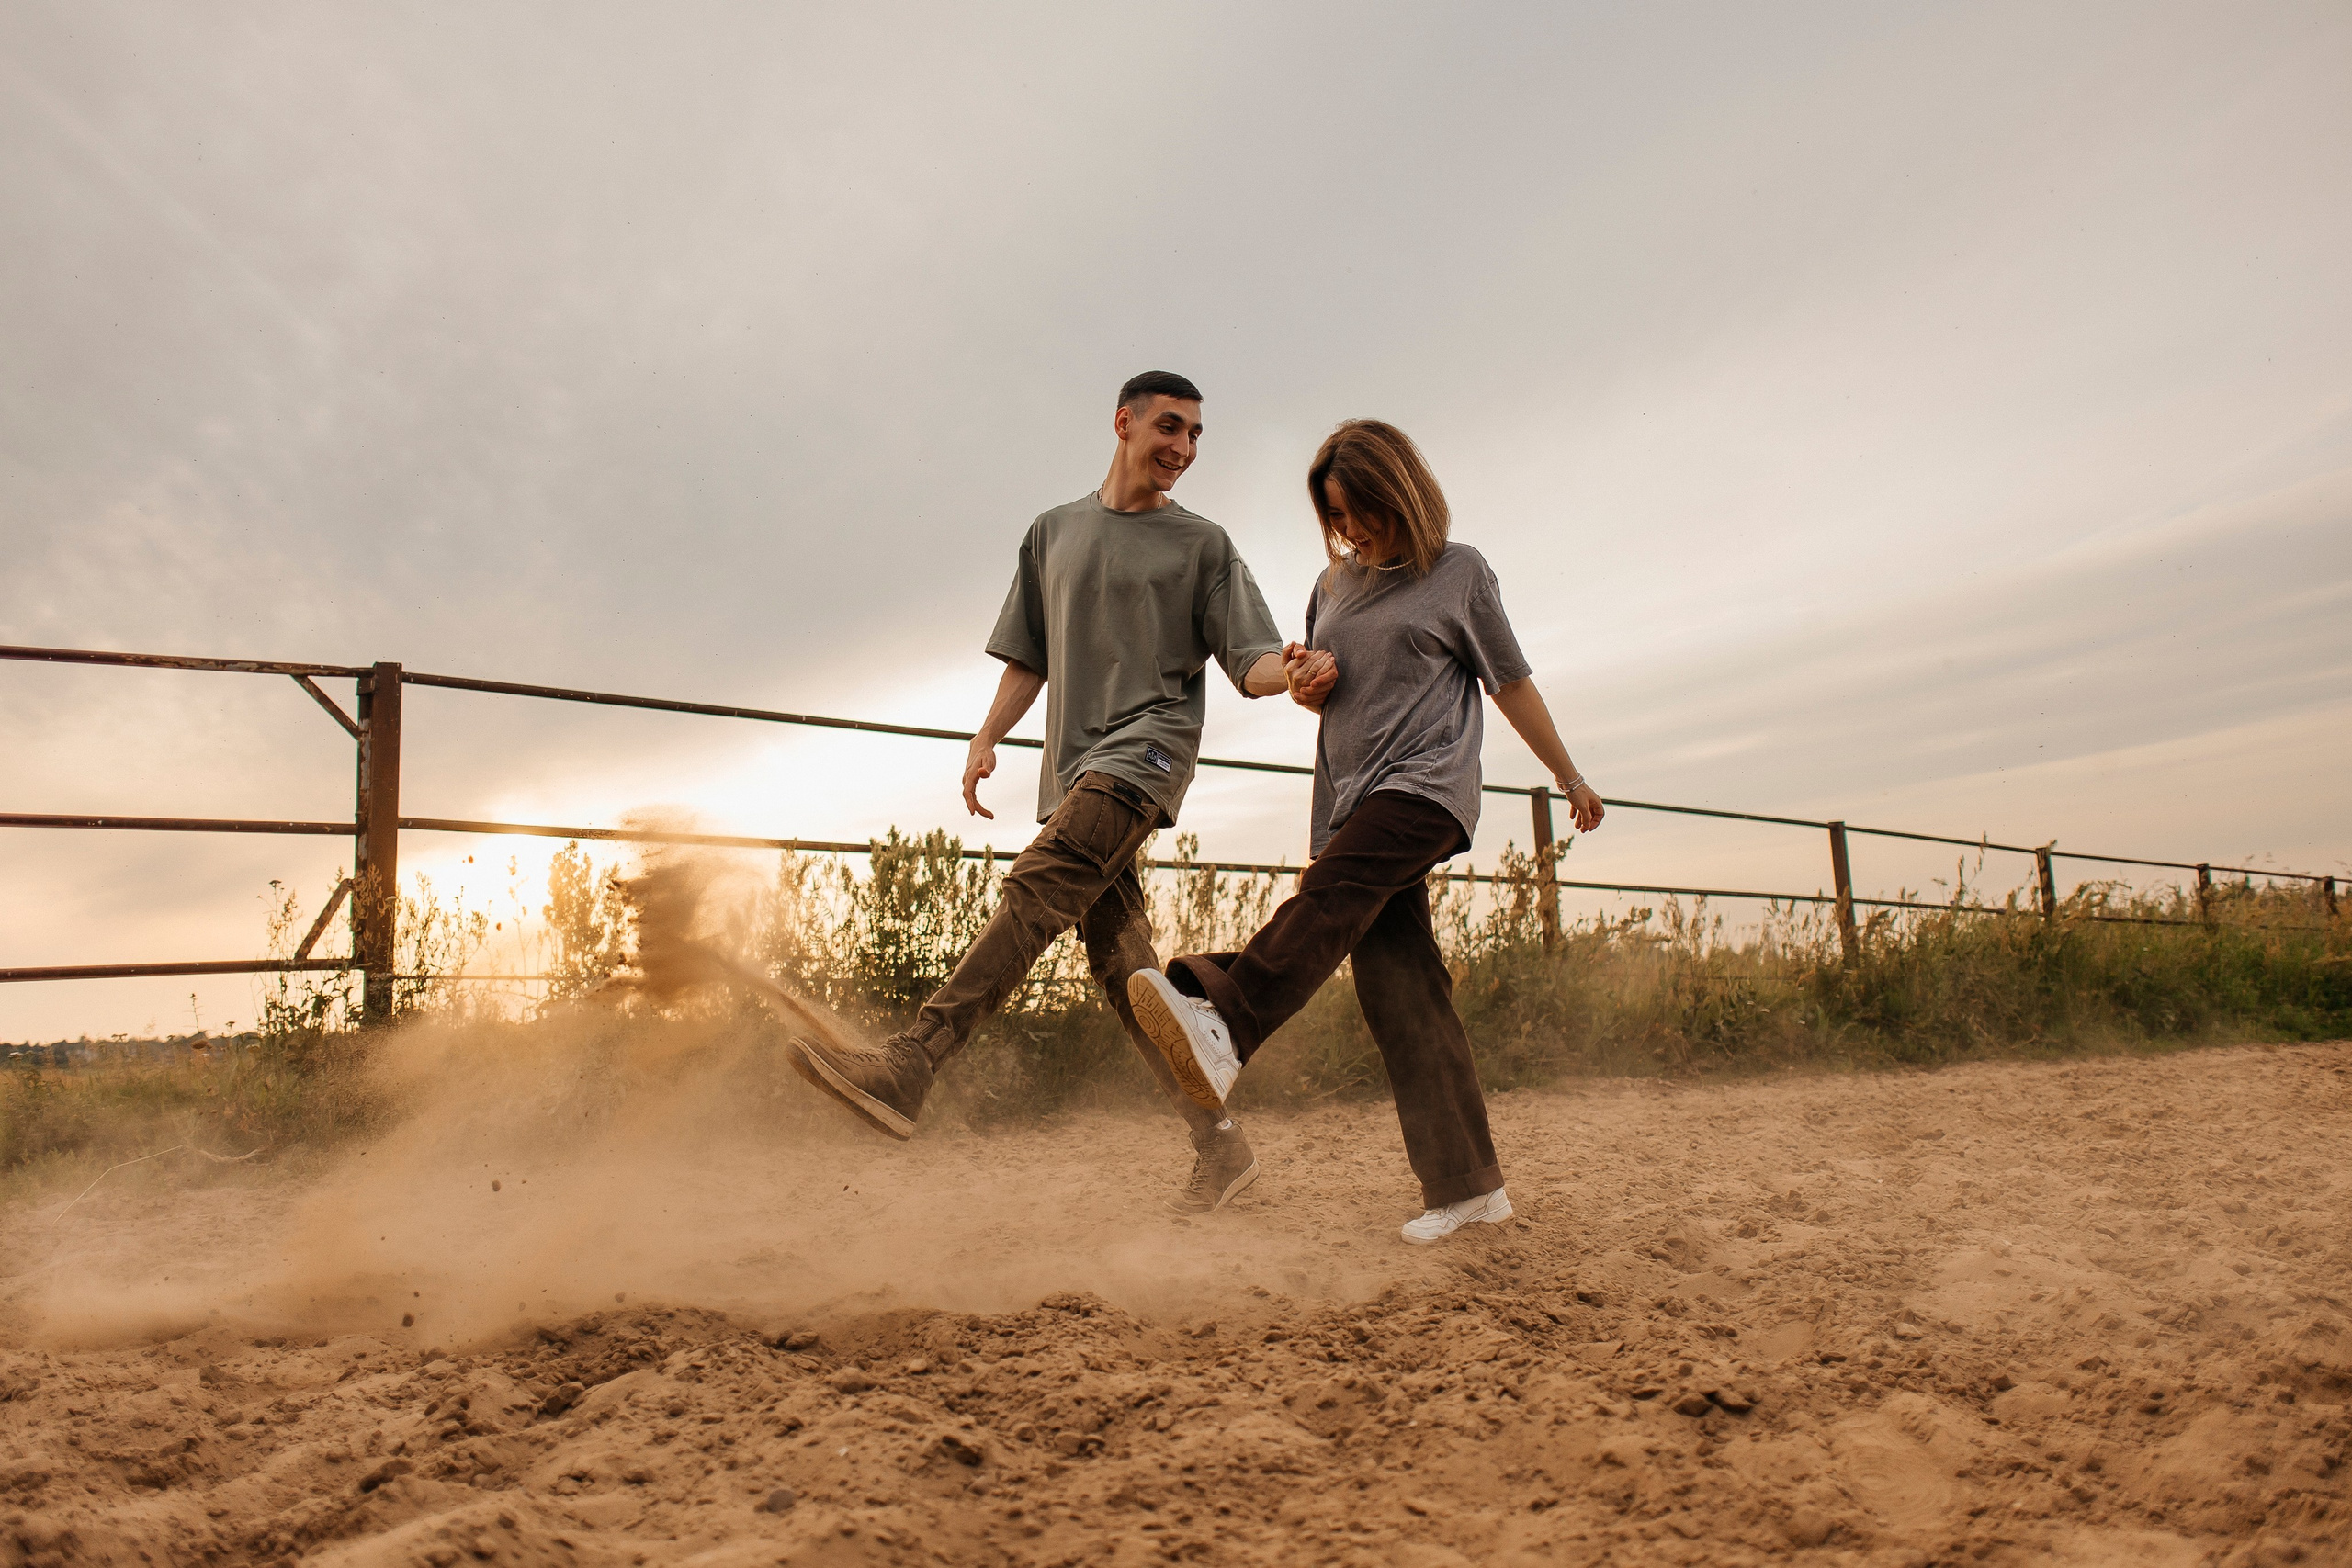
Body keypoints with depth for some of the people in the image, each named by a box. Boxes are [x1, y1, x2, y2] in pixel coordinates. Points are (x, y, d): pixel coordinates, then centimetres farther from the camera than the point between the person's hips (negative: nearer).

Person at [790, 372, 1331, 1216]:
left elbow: (1250, 663, 1)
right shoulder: (1053, 533, 21)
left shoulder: (1202, 543, 9)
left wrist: (1296, 670, -21)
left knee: (1039, 885, -27)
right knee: (1119, 960, -2)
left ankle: (907, 1065, -37)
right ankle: (1220, 1144, 4)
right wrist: (986, 739, 9)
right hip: (1074, 766, 5)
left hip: (1148, 744, -5)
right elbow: (1029, 657, 22)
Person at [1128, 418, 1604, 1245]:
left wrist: (1570, 777, 16)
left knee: (1333, 890, -32)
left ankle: (1222, 1022, -52)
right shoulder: (1333, 585, 19)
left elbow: (1511, 683, 11)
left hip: (1427, 782, -4)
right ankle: (1467, 1184, -1)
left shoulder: (1458, 572, 5)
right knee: (1401, 990, -4)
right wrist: (1306, 681, 1)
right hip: (1354, 798, 5)